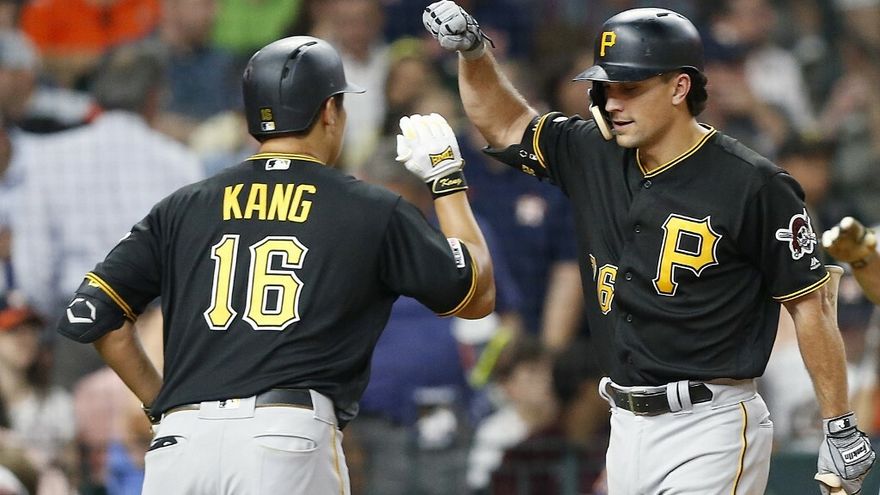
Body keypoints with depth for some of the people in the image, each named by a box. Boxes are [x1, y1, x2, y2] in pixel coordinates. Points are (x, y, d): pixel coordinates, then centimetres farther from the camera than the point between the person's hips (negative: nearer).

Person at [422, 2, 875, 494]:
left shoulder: (754, 185, -12)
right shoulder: (594, 157, 6)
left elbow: (811, 302, -8)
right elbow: (506, 123, 21)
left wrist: (841, 430, -7)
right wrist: (472, 50, 2)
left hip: (710, 432, -7)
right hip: (627, 428, 7)